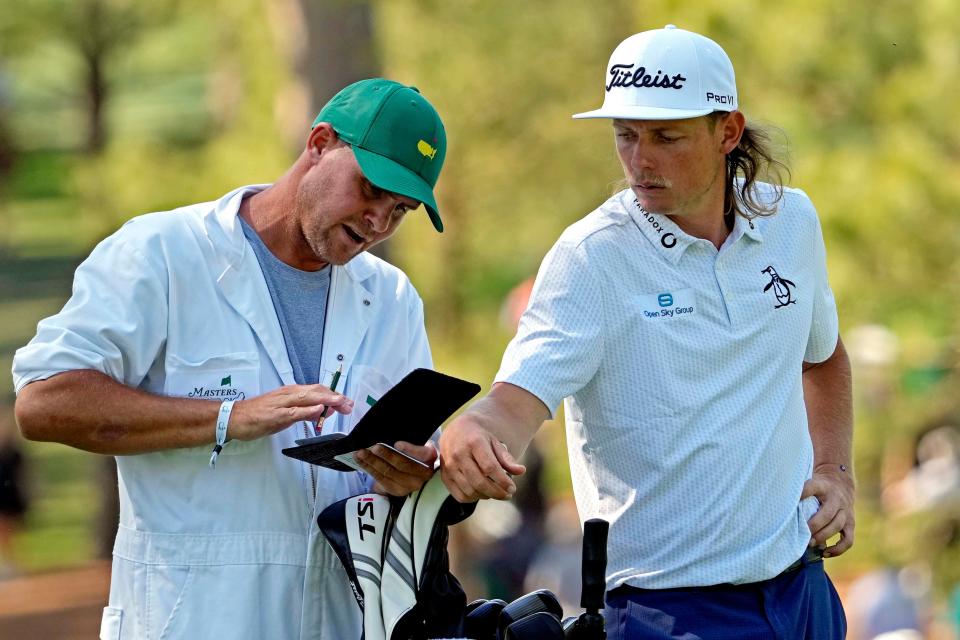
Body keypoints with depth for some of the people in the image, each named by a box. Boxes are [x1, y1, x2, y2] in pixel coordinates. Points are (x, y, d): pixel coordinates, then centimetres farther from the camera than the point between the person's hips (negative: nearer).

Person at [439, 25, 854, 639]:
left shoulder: (792, 221, 4)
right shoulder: (590, 258, -12)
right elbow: (521, 397, -25)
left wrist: (836, 471, 9)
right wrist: (471, 434, -46)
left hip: (802, 587, 5)